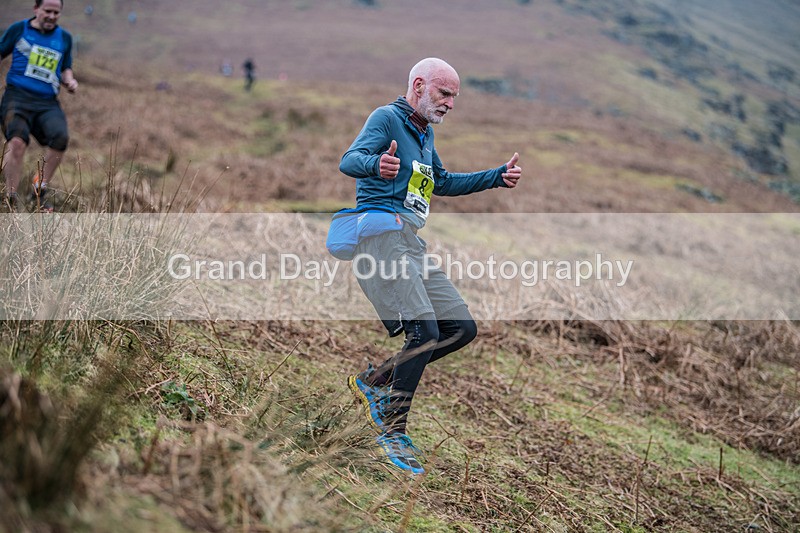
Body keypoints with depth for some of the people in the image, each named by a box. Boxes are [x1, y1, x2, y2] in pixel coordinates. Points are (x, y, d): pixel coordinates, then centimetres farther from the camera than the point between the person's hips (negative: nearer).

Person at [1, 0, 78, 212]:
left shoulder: (64, 38, 18)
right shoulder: (19, 29, 9)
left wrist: (70, 81, 8)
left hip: (47, 102, 3)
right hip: (17, 96, -3)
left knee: (61, 137, -24)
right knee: (17, 141, -25)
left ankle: (40, 187, -5)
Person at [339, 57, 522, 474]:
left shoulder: (425, 132, 24)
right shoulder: (387, 117, -3)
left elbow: (441, 184, 37)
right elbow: (348, 161, -20)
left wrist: (498, 177, 27)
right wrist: (376, 164, -44)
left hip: (412, 244, 9)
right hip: (382, 233, -9)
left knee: (461, 328, 3)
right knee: (424, 331, -20)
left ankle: (375, 380, 12)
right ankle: (392, 431, -8)